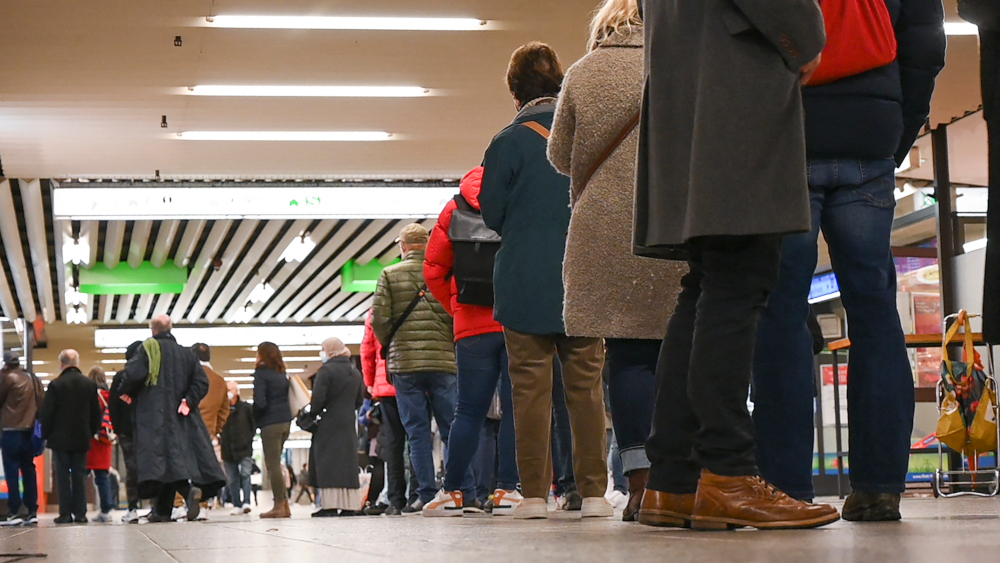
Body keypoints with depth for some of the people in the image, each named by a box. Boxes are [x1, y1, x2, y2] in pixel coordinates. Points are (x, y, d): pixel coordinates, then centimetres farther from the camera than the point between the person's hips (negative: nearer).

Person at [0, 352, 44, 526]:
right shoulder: (32, 379, 10)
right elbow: (42, 402, 10)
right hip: (29, 431, 6)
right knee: (29, 471, 10)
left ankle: (16, 512, -9)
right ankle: (32, 511, 8)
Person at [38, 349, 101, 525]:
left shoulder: (56, 385, -10)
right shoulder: (90, 385, 2)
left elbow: (45, 413, -8)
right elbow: (96, 413, 6)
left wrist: (46, 434, 5)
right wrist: (91, 432, 15)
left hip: (60, 438, -3)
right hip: (82, 438, 3)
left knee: (63, 476, 1)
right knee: (80, 474, 6)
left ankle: (65, 513, -1)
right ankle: (80, 513, 3)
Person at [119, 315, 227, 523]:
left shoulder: (149, 348, -1)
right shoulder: (187, 353, 14)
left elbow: (135, 374, -14)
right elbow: (201, 381, 4)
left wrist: (127, 392, 3)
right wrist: (188, 401, -2)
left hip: (154, 414, -5)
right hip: (179, 415, 5)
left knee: (163, 454, -13)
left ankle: (189, 490, -39)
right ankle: (163, 511, 6)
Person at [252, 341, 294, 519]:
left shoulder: (261, 373, -8)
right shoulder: (281, 373, 14)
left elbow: (260, 402, -14)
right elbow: (287, 397, 15)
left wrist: (255, 418, 1)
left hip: (270, 423, -7)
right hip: (285, 422, 7)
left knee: (273, 465, -4)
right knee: (275, 464, 14)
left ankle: (279, 506, -6)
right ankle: (284, 505, 11)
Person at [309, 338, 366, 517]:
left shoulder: (326, 371, -10)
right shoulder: (355, 372, 11)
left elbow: (318, 398, -16)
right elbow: (360, 400, 13)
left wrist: (312, 412, 1)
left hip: (329, 422, -6)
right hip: (349, 422, 6)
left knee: (328, 463, -6)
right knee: (348, 462, 9)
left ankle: (331, 505, -13)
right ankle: (351, 504, 6)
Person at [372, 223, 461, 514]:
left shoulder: (390, 275, 3)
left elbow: (379, 319, -3)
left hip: (404, 363, -1)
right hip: (444, 361, 1)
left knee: (417, 432, 2)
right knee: (452, 429, 3)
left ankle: (427, 495, -3)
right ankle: (464, 492, -2)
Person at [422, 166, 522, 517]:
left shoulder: (455, 209, 8)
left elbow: (434, 270, 6)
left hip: (472, 328, 2)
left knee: (469, 411, 7)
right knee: (516, 408, 1)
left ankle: (452, 492, 7)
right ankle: (507, 491, -3)